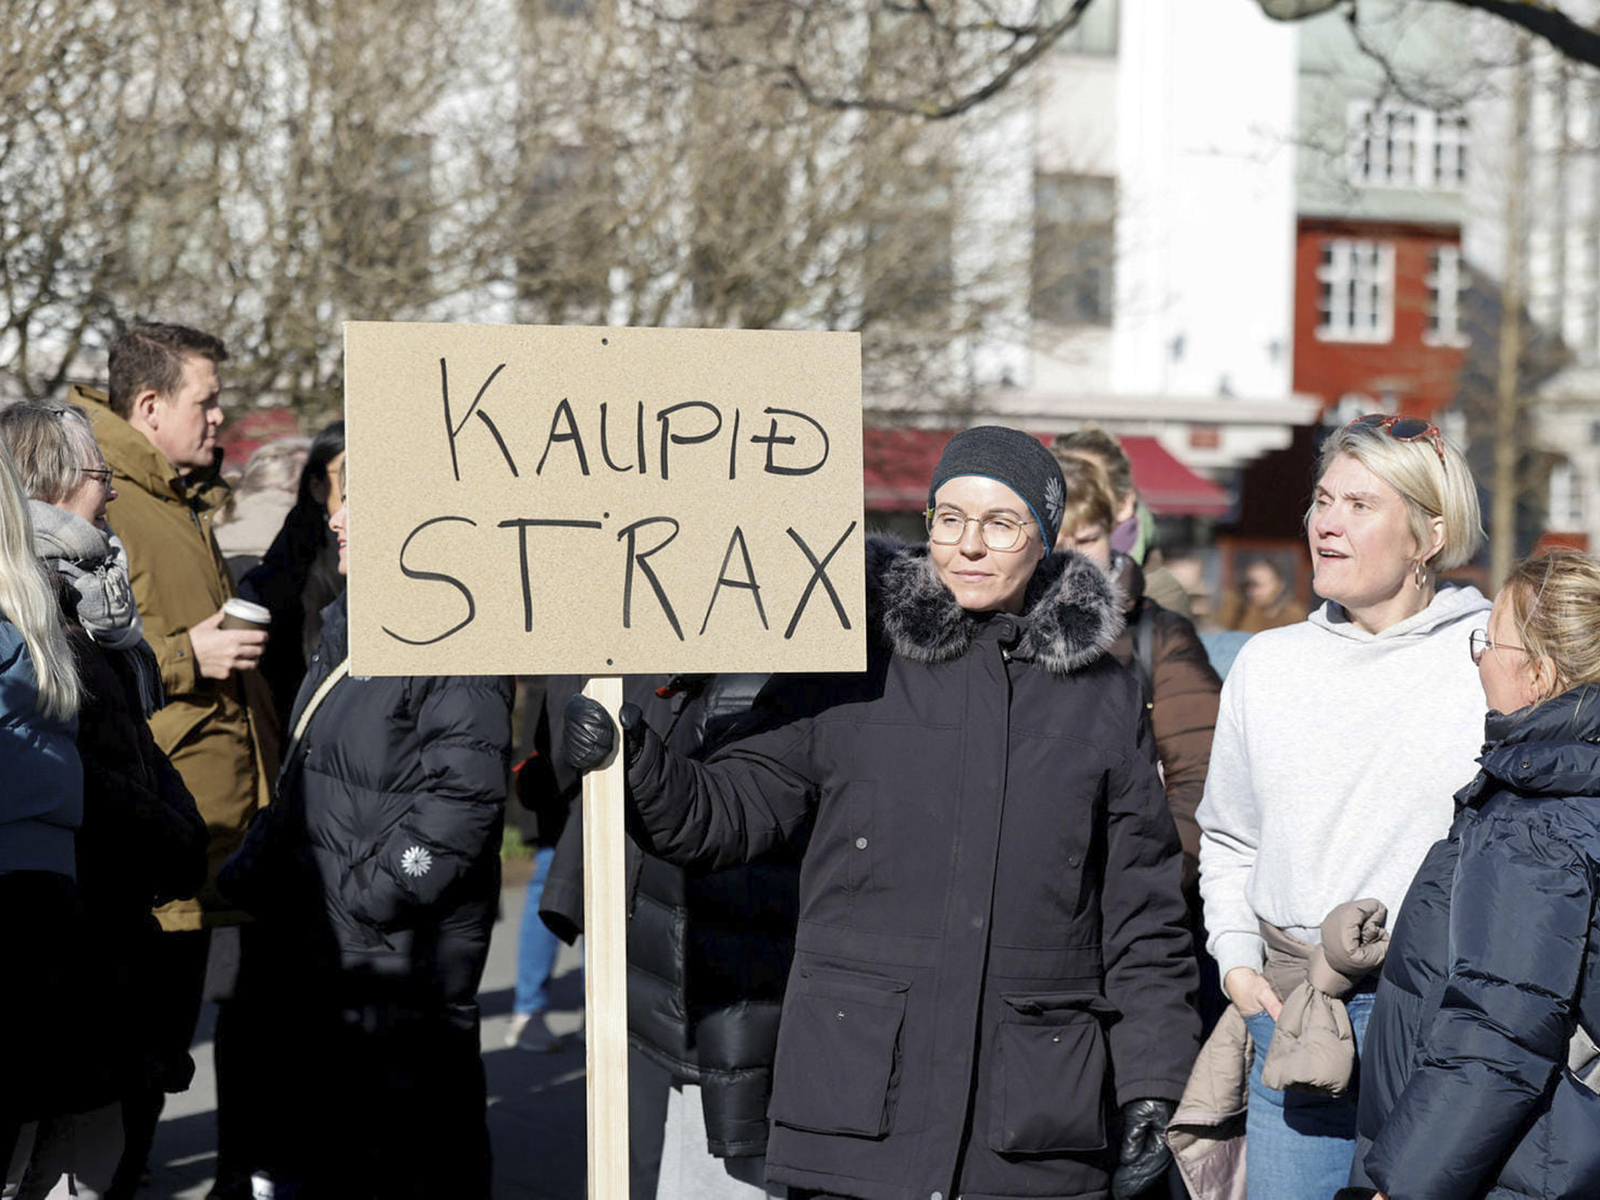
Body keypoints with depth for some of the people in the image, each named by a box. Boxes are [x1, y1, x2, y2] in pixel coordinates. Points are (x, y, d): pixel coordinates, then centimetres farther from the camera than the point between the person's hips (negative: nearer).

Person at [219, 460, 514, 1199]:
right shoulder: (344, 626, 16)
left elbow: (460, 797, -21)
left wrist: (364, 898, -19)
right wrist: (249, 872, 13)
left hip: (403, 963, -9)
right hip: (313, 958, 10)